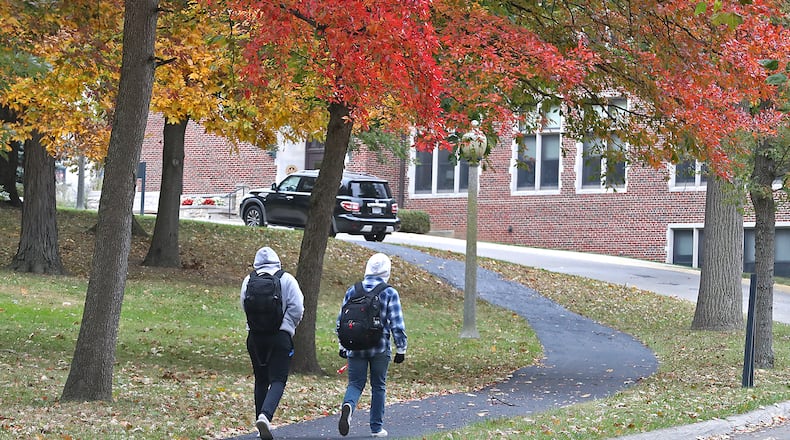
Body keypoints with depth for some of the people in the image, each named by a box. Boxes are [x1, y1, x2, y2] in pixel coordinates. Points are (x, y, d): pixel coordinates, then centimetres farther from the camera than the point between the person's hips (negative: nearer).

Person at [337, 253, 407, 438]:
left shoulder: (352, 291, 5)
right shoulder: (390, 293, -5)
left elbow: (341, 320, 11)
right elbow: (397, 325, -7)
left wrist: (343, 345, 22)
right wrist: (401, 349, 3)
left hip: (356, 347, 2)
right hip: (380, 349, -2)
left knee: (355, 383, 6)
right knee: (378, 386, 11)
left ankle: (348, 406, -27)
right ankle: (377, 427, 15)